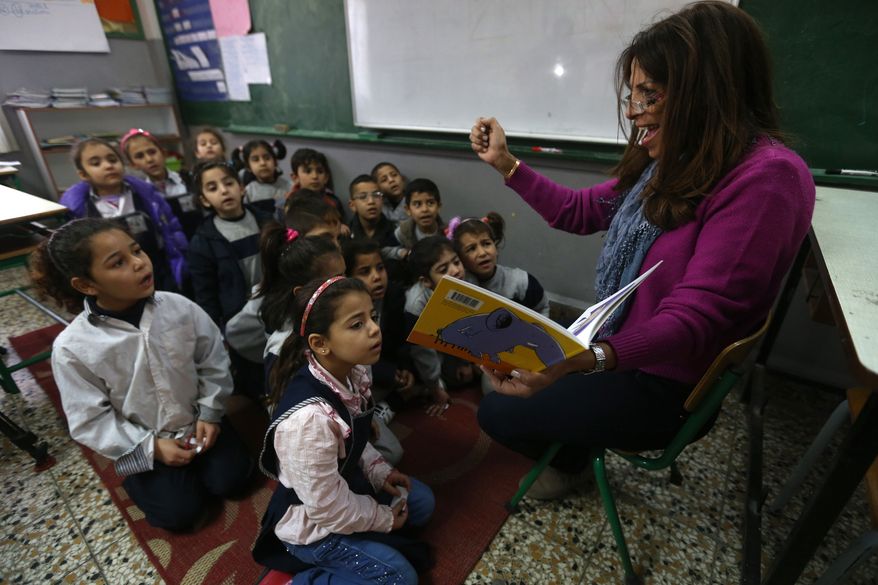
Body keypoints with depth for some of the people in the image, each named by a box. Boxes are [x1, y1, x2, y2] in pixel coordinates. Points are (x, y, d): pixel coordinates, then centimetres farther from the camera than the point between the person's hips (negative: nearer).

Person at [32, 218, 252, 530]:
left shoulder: (179, 307, -17)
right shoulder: (72, 348, -21)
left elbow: (213, 361, -5)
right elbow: (90, 421, -12)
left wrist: (209, 413, -10)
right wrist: (149, 448, -15)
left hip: (196, 419, 2)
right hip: (143, 444, -1)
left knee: (231, 479, -4)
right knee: (180, 512, -2)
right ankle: (136, 475, 25)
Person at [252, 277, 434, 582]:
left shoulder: (354, 373, -15)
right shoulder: (310, 418, -40)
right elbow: (328, 508, -26)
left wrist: (379, 472, -3)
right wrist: (385, 519, -12)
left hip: (345, 482, 8)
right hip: (312, 522, -7)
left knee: (422, 502, 15)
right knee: (399, 576, -3)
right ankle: (302, 577, 6)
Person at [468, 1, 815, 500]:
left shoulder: (765, 178, -25)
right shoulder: (674, 162, 2)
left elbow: (695, 317, -31)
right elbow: (580, 210, 10)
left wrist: (583, 359, -42)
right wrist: (506, 163, 5)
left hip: (669, 385, -8)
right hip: (625, 344, 8)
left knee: (496, 413, -1)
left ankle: (571, 461, 31)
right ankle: (574, 446, 36)